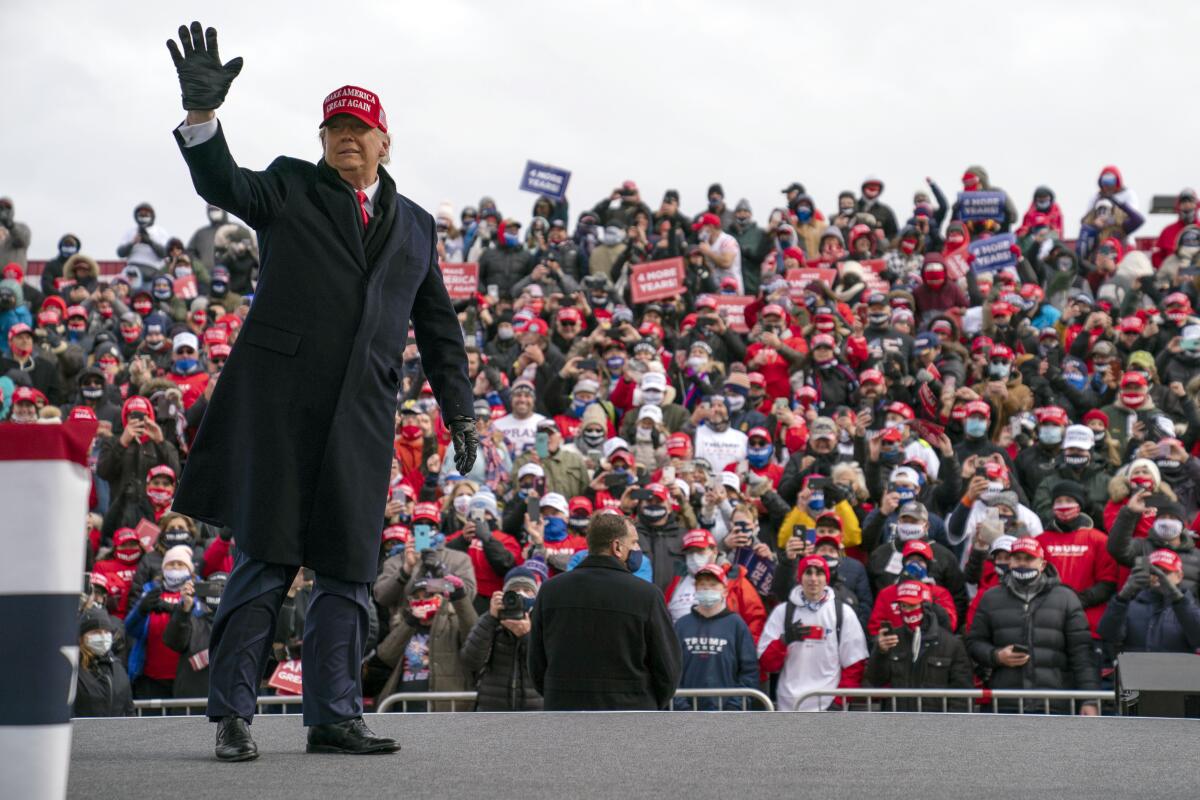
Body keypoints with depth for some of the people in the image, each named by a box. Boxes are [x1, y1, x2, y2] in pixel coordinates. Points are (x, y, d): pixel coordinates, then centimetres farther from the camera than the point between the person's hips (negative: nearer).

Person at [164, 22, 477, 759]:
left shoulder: (415, 225, 18)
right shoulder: (290, 188, 9)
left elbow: (438, 326, 20)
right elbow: (223, 184, -10)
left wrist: (460, 413, 14)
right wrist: (203, 110, -28)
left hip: (362, 414, 4)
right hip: (281, 397, -3)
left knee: (349, 568, 3)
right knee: (267, 558, -5)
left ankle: (335, 718, 8)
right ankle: (232, 714, 2)